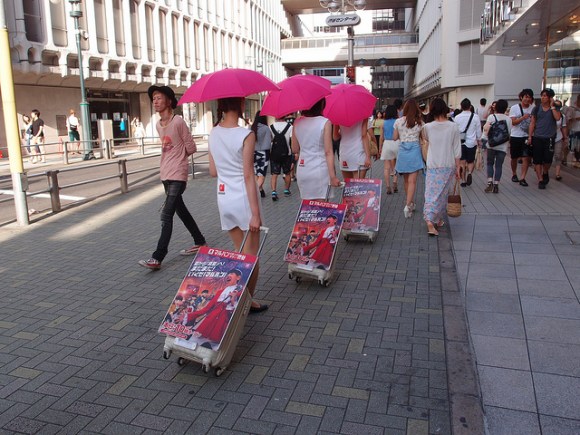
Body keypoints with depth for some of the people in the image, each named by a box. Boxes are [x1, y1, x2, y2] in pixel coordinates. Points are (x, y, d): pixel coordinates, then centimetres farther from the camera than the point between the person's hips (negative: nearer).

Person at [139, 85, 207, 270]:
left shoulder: (178, 121, -12)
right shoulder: (158, 124, 11)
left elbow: (191, 148, -7)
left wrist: (177, 157, 5)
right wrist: (170, 159, 8)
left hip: (177, 175, -9)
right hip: (165, 174, 9)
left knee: (166, 215, -13)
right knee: (180, 210, 17)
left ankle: (157, 258, -13)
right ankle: (200, 242, 32)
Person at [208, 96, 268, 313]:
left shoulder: (213, 133, 4)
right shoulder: (246, 135, -15)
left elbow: (213, 172, 9)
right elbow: (248, 177, -17)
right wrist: (255, 213, -15)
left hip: (224, 198, 6)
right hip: (243, 199, -6)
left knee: (239, 253, 19)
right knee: (251, 256, 8)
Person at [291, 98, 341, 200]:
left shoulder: (297, 122, 4)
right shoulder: (325, 122, -8)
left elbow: (294, 150, 10)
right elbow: (328, 152, -11)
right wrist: (333, 176, -10)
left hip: (302, 170, 5)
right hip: (319, 169, -4)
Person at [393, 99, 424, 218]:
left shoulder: (398, 121, 0)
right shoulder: (419, 122, -2)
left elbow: (394, 138, 5)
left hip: (403, 150, 2)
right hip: (415, 149, -2)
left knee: (406, 179, 16)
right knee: (412, 180, -4)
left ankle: (410, 203, 29)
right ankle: (408, 205, -16)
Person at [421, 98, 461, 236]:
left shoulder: (428, 127, -5)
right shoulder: (453, 127, -5)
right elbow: (457, 149, -2)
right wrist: (458, 167, 5)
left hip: (432, 166, 0)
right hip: (448, 166, 0)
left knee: (431, 193, 1)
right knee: (442, 193, 13)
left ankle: (429, 221, -14)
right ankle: (438, 220, 23)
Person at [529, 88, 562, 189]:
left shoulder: (555, 108, 6)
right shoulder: (537, 108, 6)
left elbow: (557, 118, -14)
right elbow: (532, 123, 6)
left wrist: (552, 106, -8)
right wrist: (530, 136, -1)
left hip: (549, 138, -1)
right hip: (537, 137, 1)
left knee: (548, 159, -3)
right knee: (537, 160, -2)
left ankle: (545, 173, 27)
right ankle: (540, 180, 6)